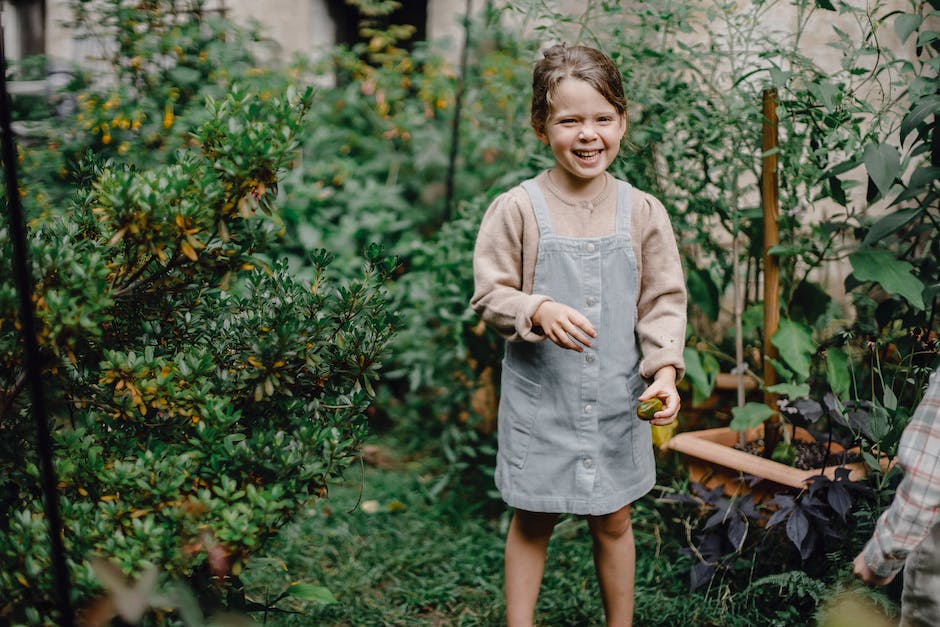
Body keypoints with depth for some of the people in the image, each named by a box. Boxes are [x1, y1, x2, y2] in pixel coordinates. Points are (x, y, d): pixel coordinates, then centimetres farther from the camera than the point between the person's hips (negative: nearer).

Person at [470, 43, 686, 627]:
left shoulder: (642, 212, -3)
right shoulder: (518, 209, -10)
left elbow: (663, 300, 0)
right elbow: (491, 295, -6)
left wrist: (665, 369, -14)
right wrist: (539, 311, -25)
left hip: (616, 397, 2)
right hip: (539, 396, -2)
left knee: (614, 519, 17)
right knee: (532, 521, 12)